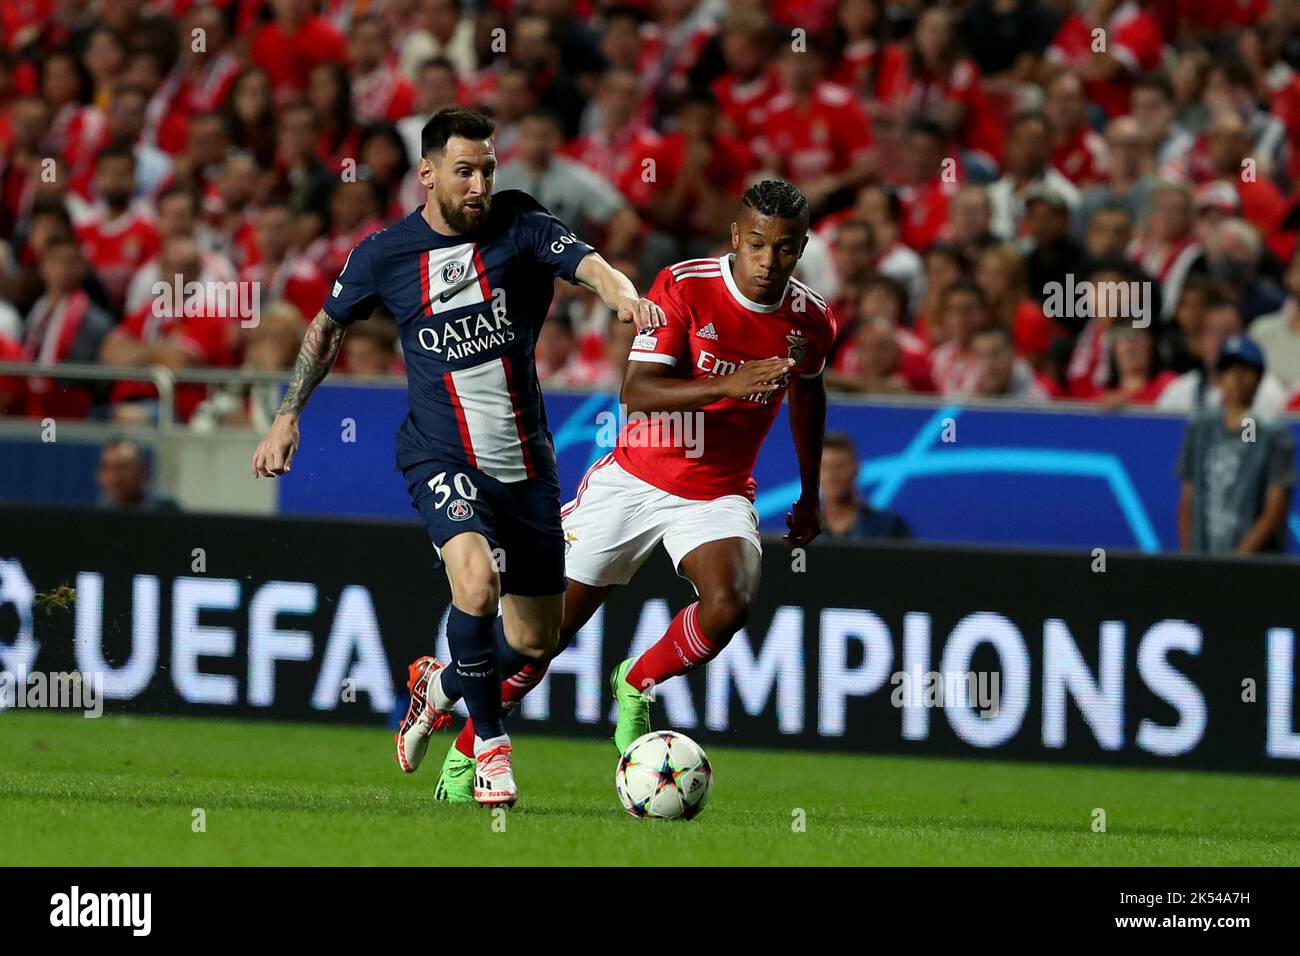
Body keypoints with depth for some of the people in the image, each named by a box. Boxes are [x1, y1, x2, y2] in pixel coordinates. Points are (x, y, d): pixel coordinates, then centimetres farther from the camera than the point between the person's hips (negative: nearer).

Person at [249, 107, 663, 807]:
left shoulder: (517, 224, -3)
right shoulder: (383, 254, -4)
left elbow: (585, 262, -21)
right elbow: (328, 327, 14)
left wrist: (622, 292, -43)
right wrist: (287, 417, 12)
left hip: (525, 460, 3)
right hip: (443, 459, -3)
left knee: (536, 640, 10)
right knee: (477, 578, -31)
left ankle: (439, 688, 41)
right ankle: (491, 747, -14)